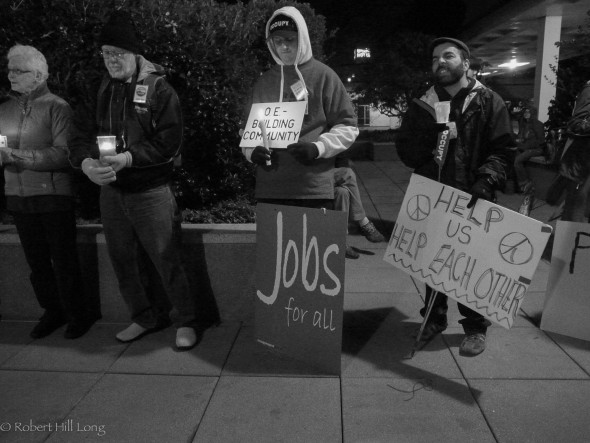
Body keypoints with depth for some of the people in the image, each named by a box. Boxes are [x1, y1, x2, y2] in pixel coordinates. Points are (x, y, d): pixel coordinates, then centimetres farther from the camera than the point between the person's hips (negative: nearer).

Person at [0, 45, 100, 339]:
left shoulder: (57, 108, -7)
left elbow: (63, 154, -17)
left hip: (54, 196, -5)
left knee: (63, 261, 1)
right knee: (36, 261, 12)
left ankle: (78, 314, 17)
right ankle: (53, 311, 27)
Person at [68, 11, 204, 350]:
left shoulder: (158, 88, -6)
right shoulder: (98, 91, 9)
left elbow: (170, 141, -15)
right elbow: (80, 135, 6)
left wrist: (129, 159, -25)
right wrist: (86, 162, -15)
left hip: (151, 191, -6)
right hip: (110, 190, 6)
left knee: (166, 259, -3)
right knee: (124, 261, 14)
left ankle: (187, 321, 14)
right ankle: (146, 317, 32)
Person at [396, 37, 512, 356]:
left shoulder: (488, 102, 2)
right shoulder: (423, 105, 11)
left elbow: (502, 150, -5)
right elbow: (405, 151, 3)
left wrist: (486, 180, -21)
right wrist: (434, 135, -13)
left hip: (472, 201, -3)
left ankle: (476, 327, 20)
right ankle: (435, 318, 28)